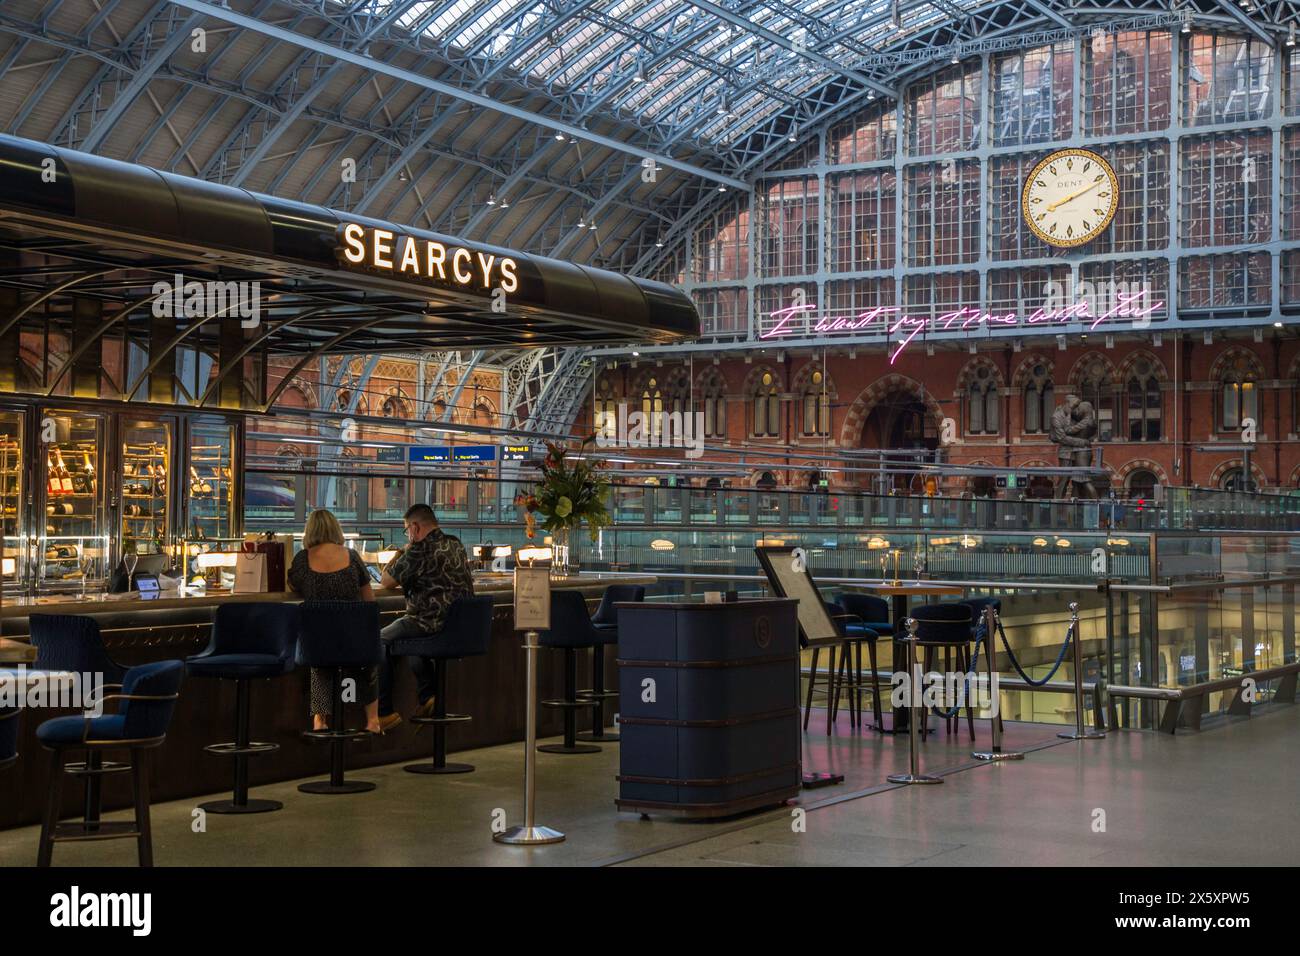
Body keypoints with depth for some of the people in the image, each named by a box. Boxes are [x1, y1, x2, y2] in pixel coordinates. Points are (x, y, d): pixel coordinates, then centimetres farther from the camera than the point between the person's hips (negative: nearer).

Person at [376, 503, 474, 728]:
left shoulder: (420, 550, -16)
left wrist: (399, 554, 4)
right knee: (410, 634, 35)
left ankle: (384, 712, 7)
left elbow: (386, 582, -10)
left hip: (430, 623, -8)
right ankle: (428, 696, 25)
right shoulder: (457, 546, 10)